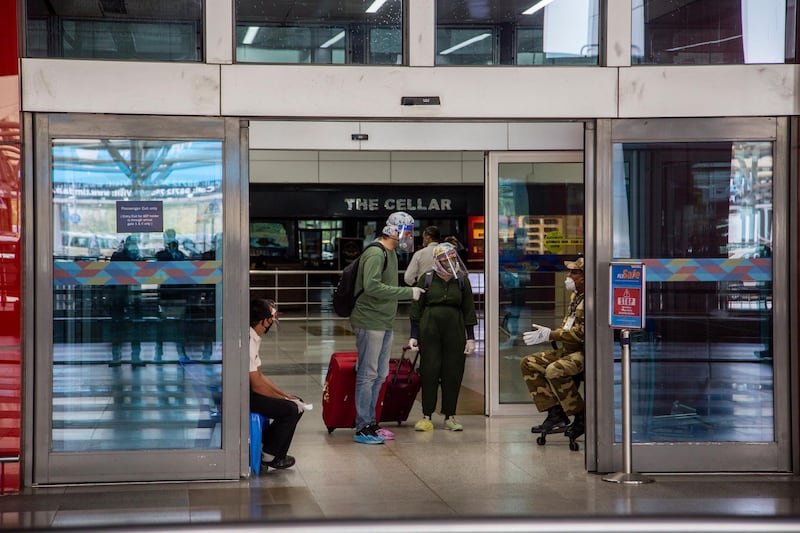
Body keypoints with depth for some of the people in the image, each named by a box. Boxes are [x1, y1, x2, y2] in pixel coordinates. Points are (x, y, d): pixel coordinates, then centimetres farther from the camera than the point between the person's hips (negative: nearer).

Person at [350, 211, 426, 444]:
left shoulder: (390, 253, 17)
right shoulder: (375, 254, -16)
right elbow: (372, 287, -28)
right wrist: (408, 292, -25)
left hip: (384, 324, 10)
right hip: (370, 322, -10)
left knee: (380, 374, 14)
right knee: (367, 374, -7)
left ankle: (370, 423, 22)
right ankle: (362, 428, -3)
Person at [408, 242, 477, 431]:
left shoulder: (462, 280, 6)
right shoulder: (426, 279, 3)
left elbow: (469, 310, 8)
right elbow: (416, 308, 5)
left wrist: (470, 337, 3)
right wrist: (414, 336, 0)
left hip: (454, 331, 1)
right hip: (430, 332, -1)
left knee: (453, 373, 2)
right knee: (429, 372, -2)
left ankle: (450, 416, 10)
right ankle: (426, 415, 5)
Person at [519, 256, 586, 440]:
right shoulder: (576, 297, 16)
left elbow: (582, 333, -24)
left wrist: (550, 335, -20)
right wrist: (545, 333, 6)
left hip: (584, 352, -11)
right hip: (568, 350, 11)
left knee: (554, 370, -34)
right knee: (528, 363, 2)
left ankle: (581, 417, -16)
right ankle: (555, 413, -3)